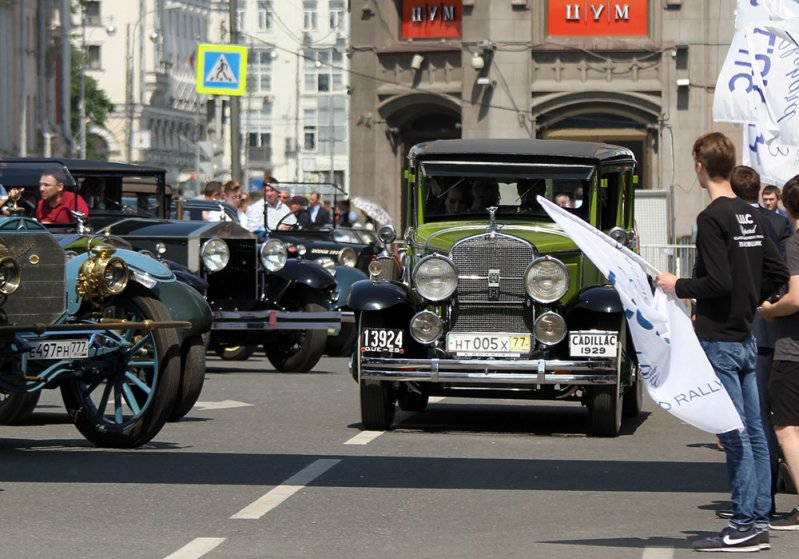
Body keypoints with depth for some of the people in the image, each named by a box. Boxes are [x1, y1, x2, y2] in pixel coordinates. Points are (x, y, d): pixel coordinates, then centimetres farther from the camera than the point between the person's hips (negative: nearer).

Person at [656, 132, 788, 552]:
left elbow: (718, 281, -22)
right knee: (753, 432, 10)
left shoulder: (712, 218, -16)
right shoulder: (751, 215, 9)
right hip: (746, 336, 8)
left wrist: (679, 287, -8)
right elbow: (777, 273, 12)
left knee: (734, 435, -6)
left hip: (719, 338, -8)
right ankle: (758, 521, 14)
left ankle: (744, 526, -4)